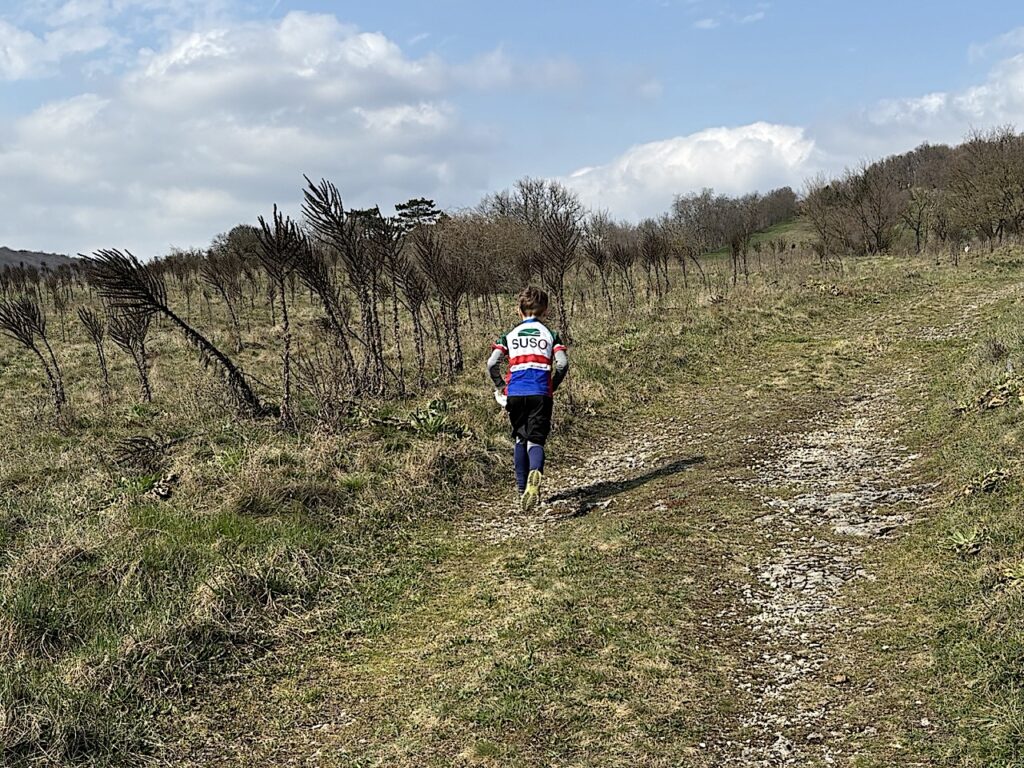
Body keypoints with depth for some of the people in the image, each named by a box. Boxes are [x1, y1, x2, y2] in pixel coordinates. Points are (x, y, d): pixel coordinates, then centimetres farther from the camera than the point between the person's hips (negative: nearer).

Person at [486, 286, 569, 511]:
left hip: (515, 394, 2)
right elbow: (562, 364, -5)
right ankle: (535, 473, -37)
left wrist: (500, 387, 13)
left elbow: (492, 364, -1)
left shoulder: (510, 336, 11)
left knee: (520, 438, 19)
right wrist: (552, 386, 10)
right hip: (540, 395, -1)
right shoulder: (550, 335, 8)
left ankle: (522, 488, 21)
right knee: (536, 439, -4)